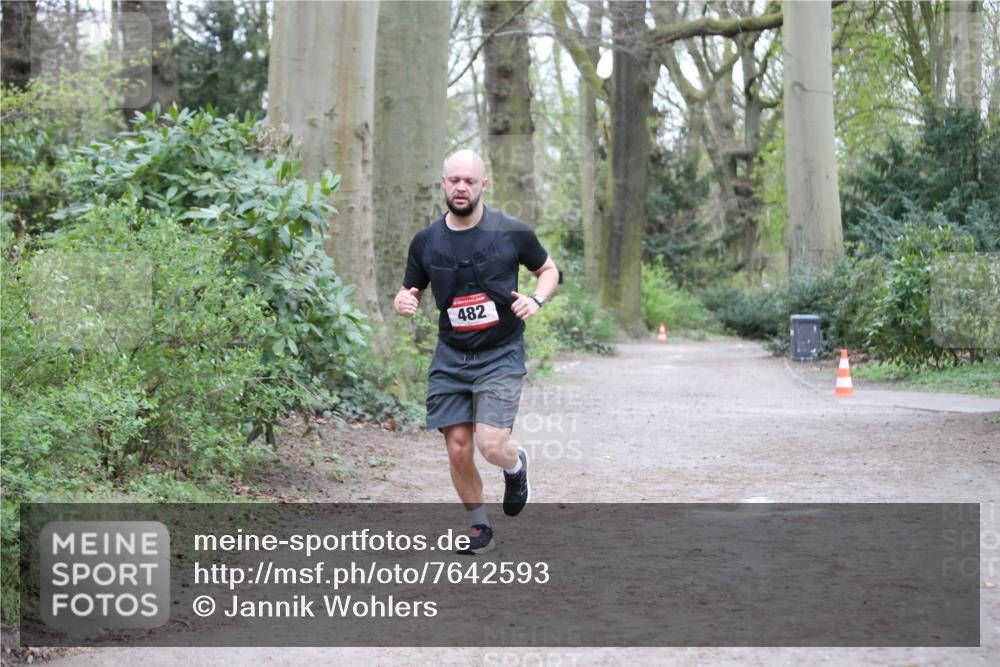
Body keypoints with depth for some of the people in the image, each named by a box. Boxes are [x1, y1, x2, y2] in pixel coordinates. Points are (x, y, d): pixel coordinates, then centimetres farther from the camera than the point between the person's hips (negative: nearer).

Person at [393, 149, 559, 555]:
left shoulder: (511, 233, -5)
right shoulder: (426, 242, 1)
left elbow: (548, 269, 10)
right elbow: (409, 293, 12)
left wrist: (536, 300, -11)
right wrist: (403, 303, -12)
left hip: (501, 355, -3)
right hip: (450, 357, 3)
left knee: (491, 445, -17)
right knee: (458, 450, -1)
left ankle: (516, 466, 21)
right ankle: (479, 529, 22)